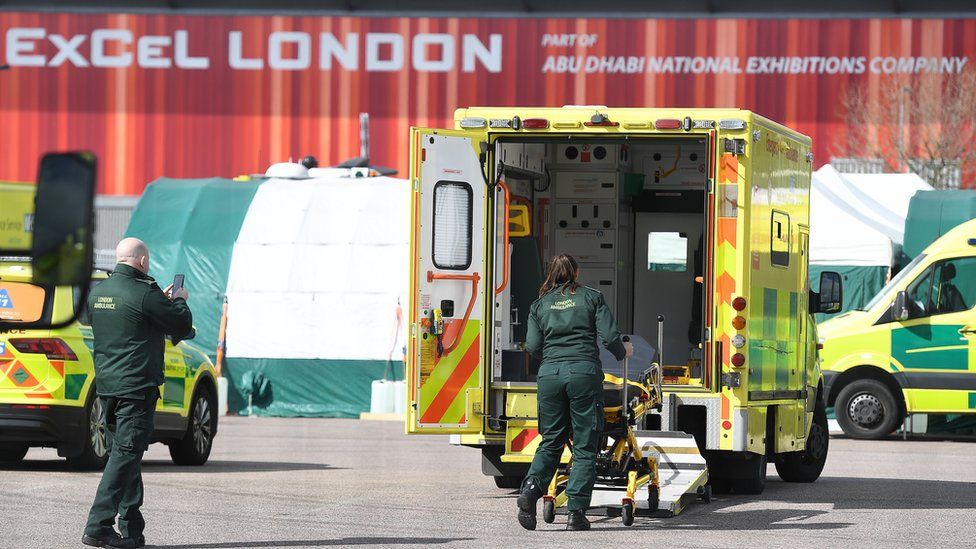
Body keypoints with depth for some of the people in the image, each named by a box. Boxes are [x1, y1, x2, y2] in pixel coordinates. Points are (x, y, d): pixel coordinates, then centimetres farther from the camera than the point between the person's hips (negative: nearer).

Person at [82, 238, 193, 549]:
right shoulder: (143, 293, -14)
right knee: (126, 455, -8)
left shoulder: (98, 293, 10)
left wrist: (162, 301, 24)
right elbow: (182, 326, -6)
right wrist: (179, 301, 13)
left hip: (107, 384, 8)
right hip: (136, 385, -8)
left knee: (123, 453, 13)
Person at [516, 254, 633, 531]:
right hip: (584, 373, -2)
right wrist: (623, 351, 23)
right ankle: (576, 512, -3)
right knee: (585, 446, 3)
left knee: (551, 442, 13)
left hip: (550, 374, 3)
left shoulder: (540, 304, 14)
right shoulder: (591, 297, 8)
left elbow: (533, 346, 7)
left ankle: (531, 487, -13)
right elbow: (610, 337, 2)